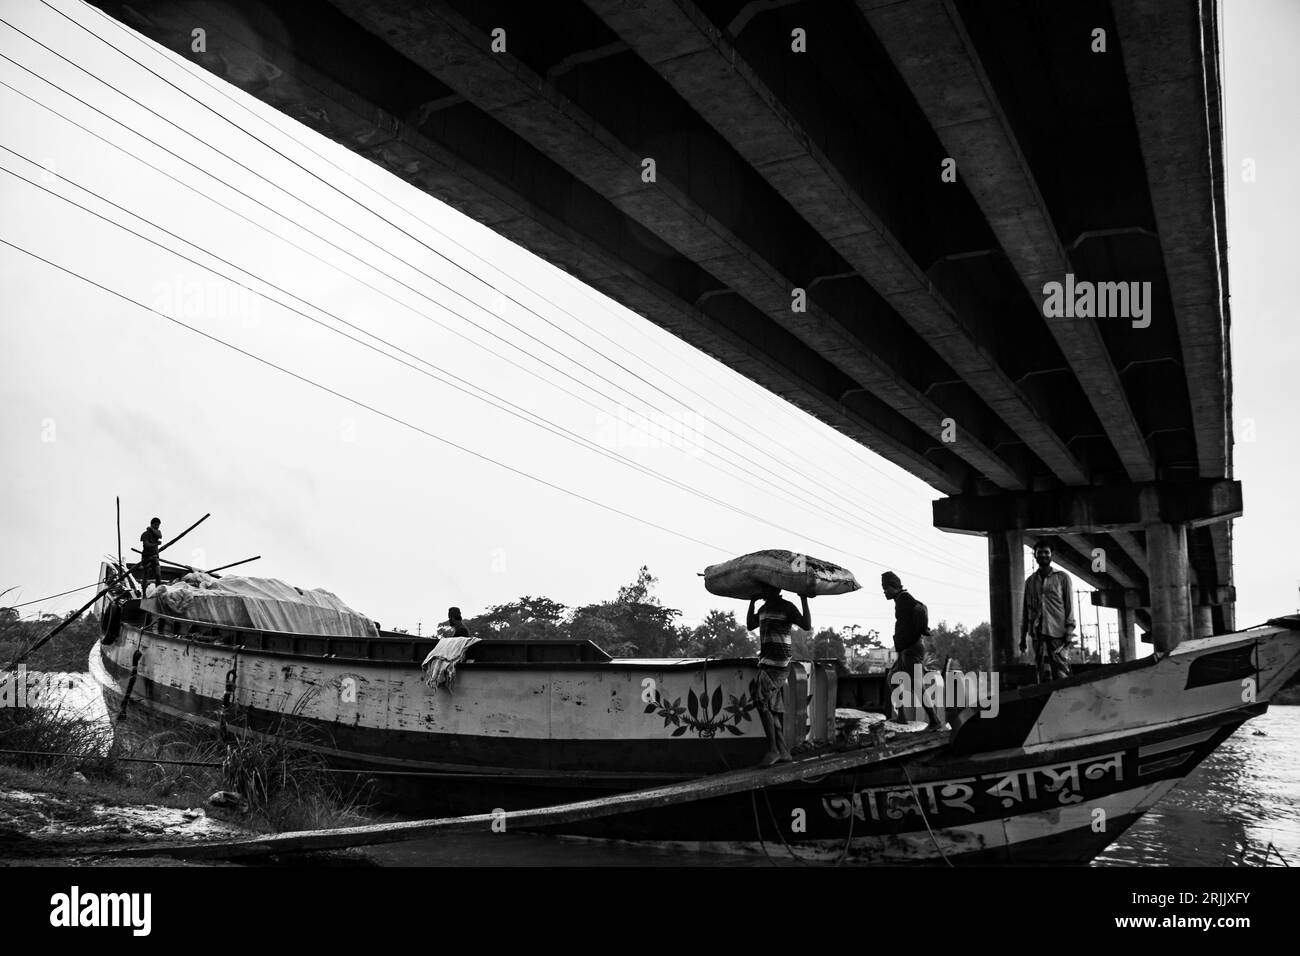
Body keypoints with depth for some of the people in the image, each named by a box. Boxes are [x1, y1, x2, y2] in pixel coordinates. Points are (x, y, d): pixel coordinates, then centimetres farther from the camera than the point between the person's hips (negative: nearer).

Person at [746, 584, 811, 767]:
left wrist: (804, 601, -19)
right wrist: (752, 602, 24)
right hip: (766, 662, 9)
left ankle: (773, 750, -12)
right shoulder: (764, 608, 18)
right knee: (774, 707, 6)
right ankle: (783, 751, 9)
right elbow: (750, 625, 28)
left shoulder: (787, 607, -7)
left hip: (778, 663, -9)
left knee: (762, 703, -16)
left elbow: (807, 626, -15)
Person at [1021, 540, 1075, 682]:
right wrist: (1022, 637, 13)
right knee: (1043, 673, -1)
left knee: (1060, 672, -9)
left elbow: (1069, 606, 3)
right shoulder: (1030, 581, 16)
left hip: (1057, 632, -3)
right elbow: (1025, 610, 17)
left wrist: (1069, 631, -7)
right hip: (1037, 633, 3)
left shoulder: (1062, 577, 7)